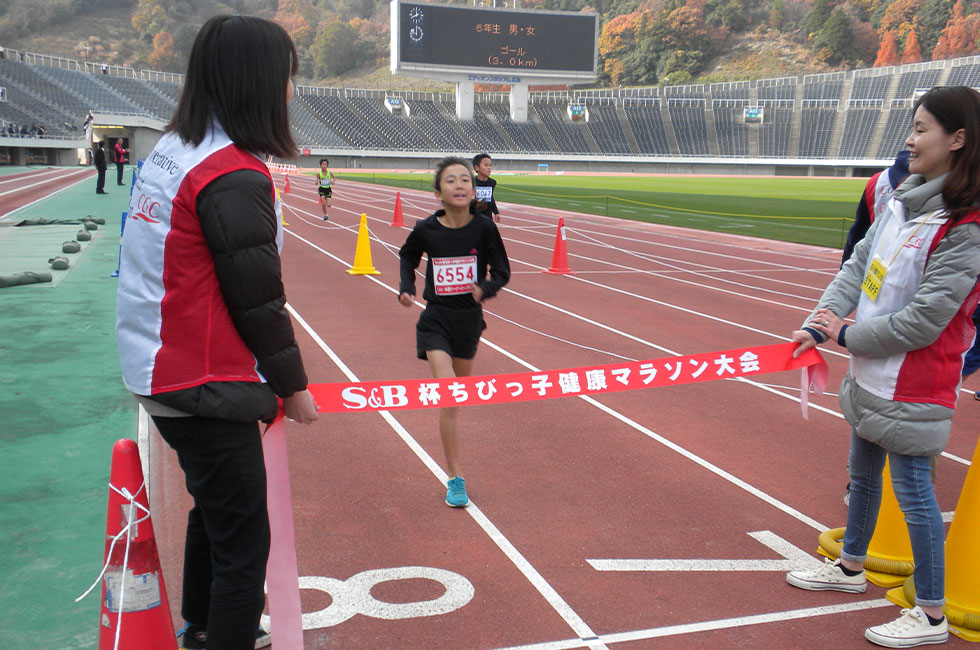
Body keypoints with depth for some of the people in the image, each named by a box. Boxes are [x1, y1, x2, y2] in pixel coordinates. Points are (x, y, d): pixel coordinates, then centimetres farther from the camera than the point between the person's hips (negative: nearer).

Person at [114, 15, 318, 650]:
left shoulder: (172, 151, 7)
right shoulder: (235, 175, -21)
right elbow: (258, 300, -18)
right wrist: (293, 386, -4)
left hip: (160, 371, 10)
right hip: (206, 387, -10)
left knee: (215, 508, 27)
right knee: (243, 541, 1)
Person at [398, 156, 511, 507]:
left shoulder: (484, 228, -10)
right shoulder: (426, 230, -10)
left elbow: (502, 270, -1)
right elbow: (407, 257, 12)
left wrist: (485, 288, -20)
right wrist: (405, 288, -3)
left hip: (469, 319, 2)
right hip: (436, 320, -2)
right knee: (448, 397, -14)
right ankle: (455, 480, -5)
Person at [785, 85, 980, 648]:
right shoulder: (902, 197, 3)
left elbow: (923, 321, -23)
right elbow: (860, 263, 6)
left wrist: (847, 335, -13)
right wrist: (824, 316, -8)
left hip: (913, 382, -8)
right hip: (871, 372, 9)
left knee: (912, 486, 1)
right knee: (863, 473, 22)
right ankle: (851, 567, 43)